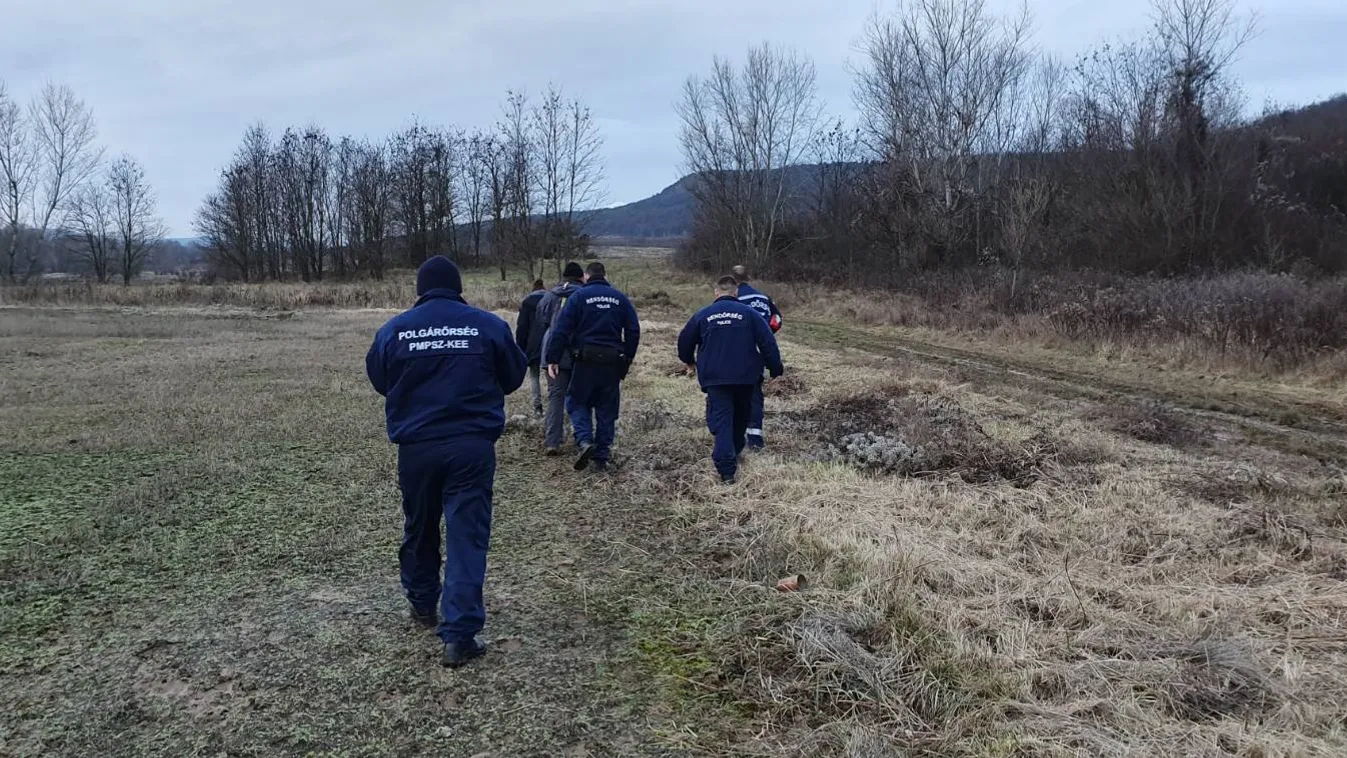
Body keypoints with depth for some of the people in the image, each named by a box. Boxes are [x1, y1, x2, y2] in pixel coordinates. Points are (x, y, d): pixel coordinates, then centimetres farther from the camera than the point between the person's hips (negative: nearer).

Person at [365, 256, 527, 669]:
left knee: (419, 528, 21)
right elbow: (514, 377, 10)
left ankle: (422, 605, 40)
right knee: (467, 536, 0)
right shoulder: (489, 325, -2)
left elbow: (379, 381, 14)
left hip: (416, 447, 2)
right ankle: (459, 635, -4)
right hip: (472, 446, -2)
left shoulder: (394, 329, 0)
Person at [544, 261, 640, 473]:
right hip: (612, 362, 3)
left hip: (585, 360, -3)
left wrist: (552, 359, -5)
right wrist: (627, 360, 14)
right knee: (607, 408, 11)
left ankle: (585, 441, -11)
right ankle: (602, 456, 13)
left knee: (578, 402, 12)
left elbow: (561, 329, -8)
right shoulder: (620, 298, 9)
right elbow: (633, 331, 7)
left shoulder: (579, 297, -1)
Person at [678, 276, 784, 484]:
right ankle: (736, 453, 38)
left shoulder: (703, 315, 4)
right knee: (741, 416, 23)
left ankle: (727, 470, -15)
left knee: (720, 420, -3)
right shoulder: (748, 312, 0)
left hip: (714, 378, -1)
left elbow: (684, 341, 13)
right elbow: (767, 342, -5)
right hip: (746, 377, 1)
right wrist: (776, 369, 4)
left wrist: (689, 361, 33)